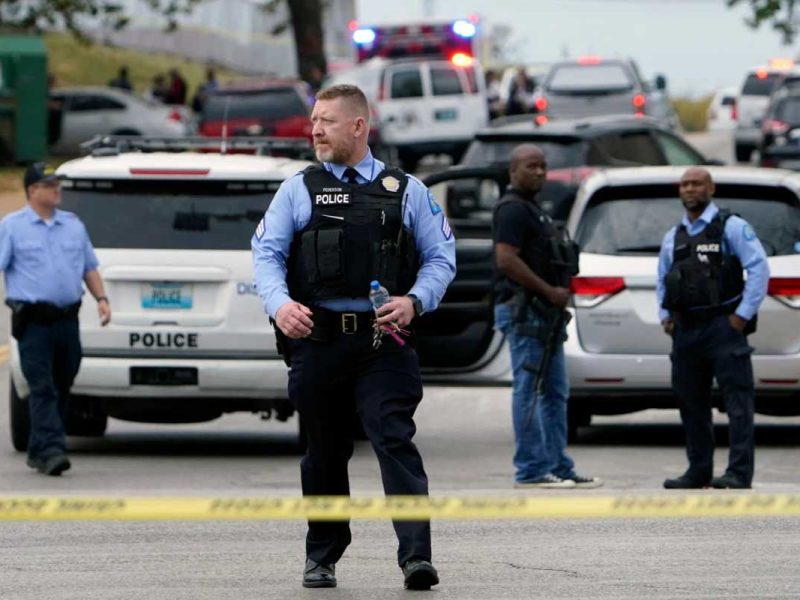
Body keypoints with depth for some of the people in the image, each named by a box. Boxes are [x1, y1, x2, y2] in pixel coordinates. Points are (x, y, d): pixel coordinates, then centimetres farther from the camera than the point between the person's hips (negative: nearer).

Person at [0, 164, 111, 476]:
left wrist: (101, 298, 8)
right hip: (33, 321, -5)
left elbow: (89, 268, 22)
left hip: (67, 320, 5)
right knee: (42, 389, -12)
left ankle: (38, 451, 19)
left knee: (61, 388, 8)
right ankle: (51, 450, -19)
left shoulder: (74, 225, 16)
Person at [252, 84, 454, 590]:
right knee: (325, 451, 9)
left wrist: (414, 302, -10)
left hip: (384, 343, -2)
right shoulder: (298, 190, 12)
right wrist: (280, 304, -15)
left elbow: (441, 258, 10)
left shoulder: (406, 191, 11)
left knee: (395, 440, -15)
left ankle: (416, 554, -22)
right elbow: (267, 254, 5)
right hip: (317, 342, 2)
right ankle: (322, 557, 23)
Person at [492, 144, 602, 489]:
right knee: (529, 392, -9)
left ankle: (559, 468, 14)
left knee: (555, 393, 11)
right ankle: (531, 471, -8)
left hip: (544, 311, 11)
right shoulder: (513, 209, -11)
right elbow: (507, 259, -21)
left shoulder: (532, 209, 22)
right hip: (523, 309, -11)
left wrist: (558, 292, 11)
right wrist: (550, 291, -19)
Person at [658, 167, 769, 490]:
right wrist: (665, 316, 12)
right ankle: (699, 471, 16)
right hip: (685, 331, 7)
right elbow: (663, 280, 27)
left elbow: (759, 268, -8)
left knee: (737, 401, -9)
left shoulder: (731, 227, -2)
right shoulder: (673, 237, 17)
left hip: (723, 328, -7)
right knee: (690, 403, 9)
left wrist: (743, 314, -12)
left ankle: (739, 473, -13)